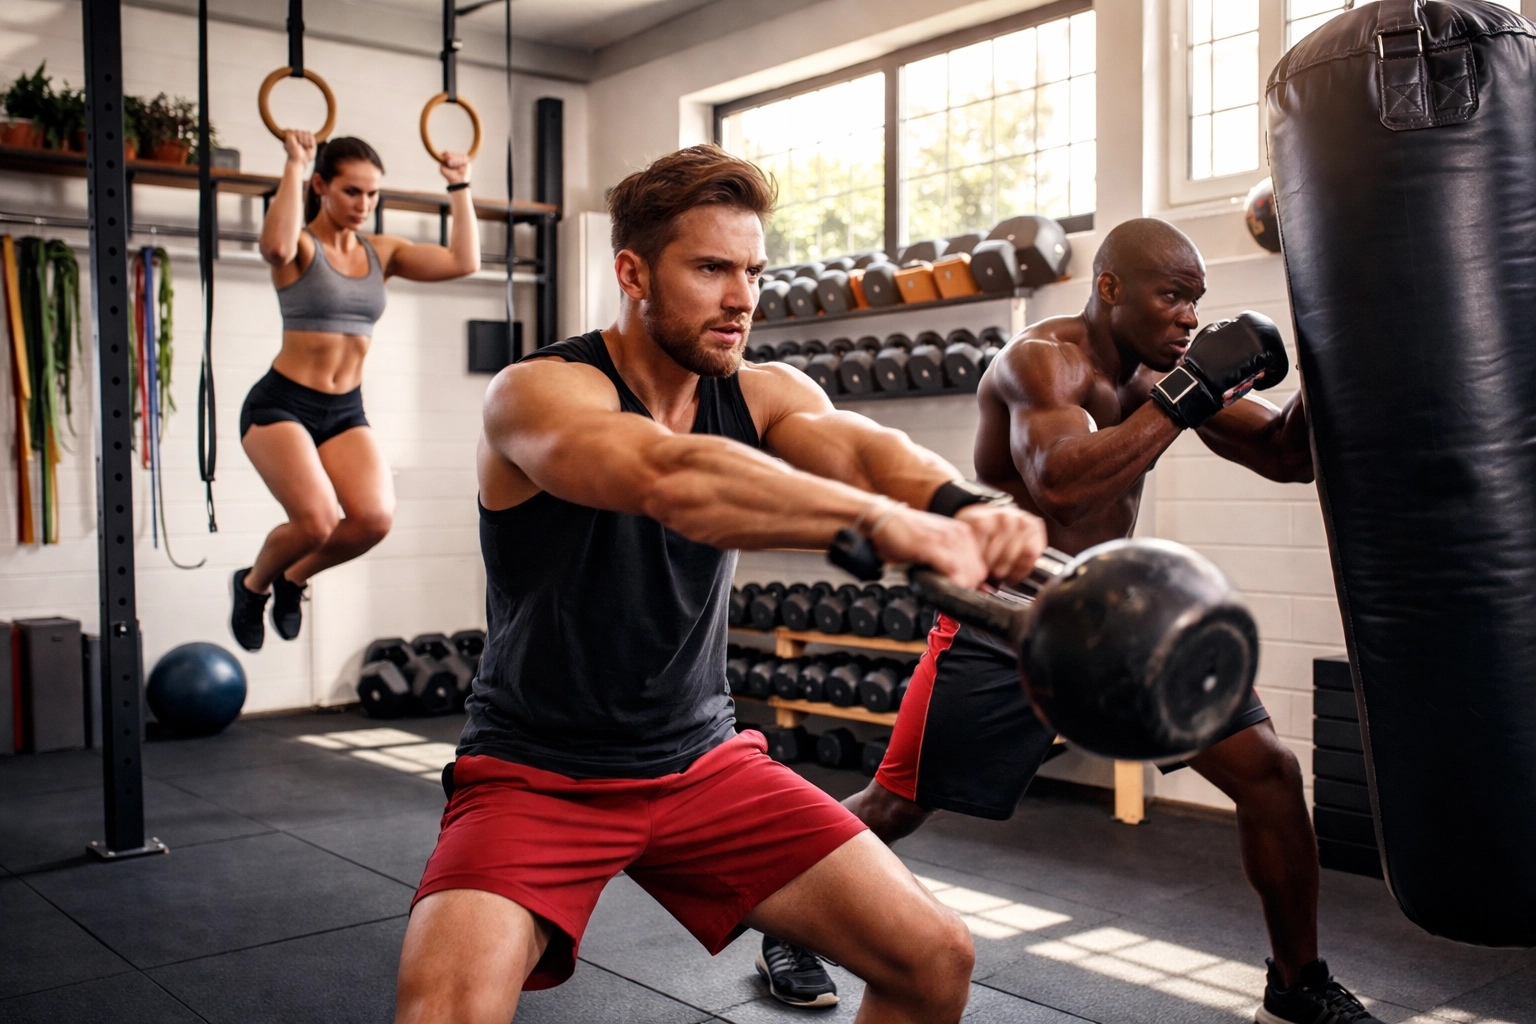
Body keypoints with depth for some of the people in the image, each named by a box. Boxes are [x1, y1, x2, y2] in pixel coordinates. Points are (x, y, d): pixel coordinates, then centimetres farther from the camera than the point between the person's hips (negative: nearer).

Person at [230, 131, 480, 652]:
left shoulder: (381, 252, 8)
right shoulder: (300, 246, -7)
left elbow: (463, 261, -4)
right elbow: (276, 246, -34)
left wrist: (458, 188, -1)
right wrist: (294, 166, -25)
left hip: (346, 412, 5)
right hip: (282, 404, -5)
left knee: (374, 518, -19)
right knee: (317, 522, -25)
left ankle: (294, 578, 14)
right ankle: (253, 584, 12)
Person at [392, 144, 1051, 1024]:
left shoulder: (764, 396, 0)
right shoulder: (540, 392, -17)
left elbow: (861, 448, -21)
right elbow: (670, 478, -38)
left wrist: (964, 507, -43)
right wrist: (883, 522, -49)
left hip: (704, 760, 5)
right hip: (537, 775, -4)